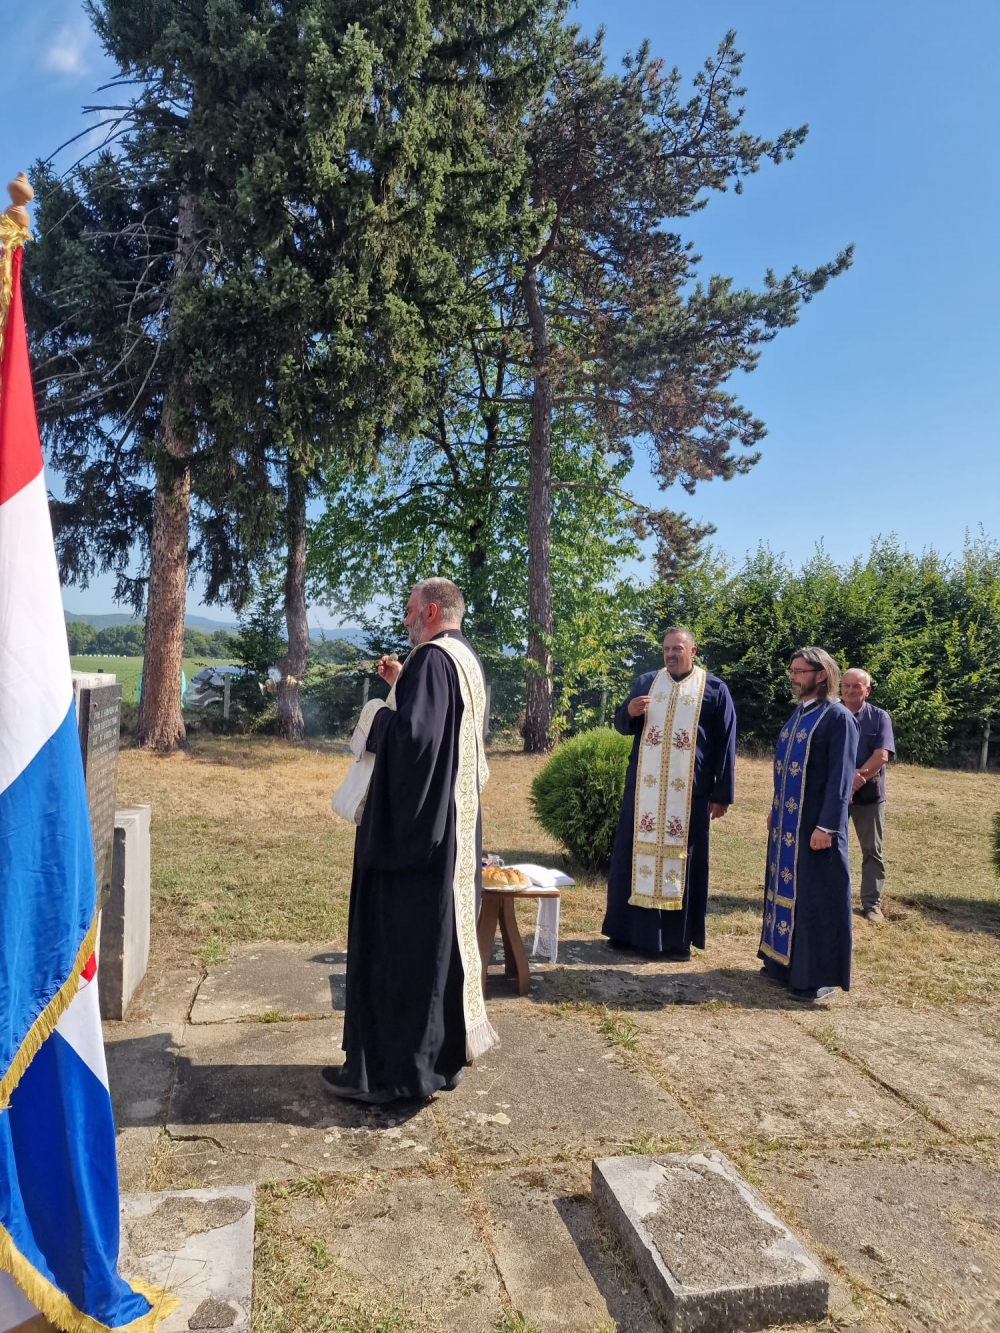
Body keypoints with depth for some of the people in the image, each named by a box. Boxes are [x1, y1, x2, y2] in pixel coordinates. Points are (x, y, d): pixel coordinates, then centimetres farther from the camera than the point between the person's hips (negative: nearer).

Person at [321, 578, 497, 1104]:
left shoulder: (431, 657, -17)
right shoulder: (468, 659, 12)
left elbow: (412, 733, -27)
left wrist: (376, 718, -8)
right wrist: (402, 685, 14)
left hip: (415, 825, -10)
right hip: (458, 824, 10)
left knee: (395, 941, 0)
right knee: (442, 936, 17)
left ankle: (386, 1069, 10)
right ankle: (445, 1051, 28)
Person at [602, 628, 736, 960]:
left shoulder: (714, 689, 2)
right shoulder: (647, 682, 9)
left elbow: (725, 743, 0)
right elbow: (621, 725, 11)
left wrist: (721, 793, -4)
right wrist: (629, 712, -13)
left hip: (688, 793, -3)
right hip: (644, 788, 3)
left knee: (681, 860, 2)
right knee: (634, 854, 6)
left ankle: (677, 939, 12)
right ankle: (629, 931, 18)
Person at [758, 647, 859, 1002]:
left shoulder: (838, 717, -13)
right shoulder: (798, 714, 12)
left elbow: (841, 776, -16)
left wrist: (826, 825, -20)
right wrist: (775, 809, 18)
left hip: (815, 823, -8)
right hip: (787, 821, 8)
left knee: (815, 896, 0)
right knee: (785, 888, 15)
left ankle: (819, 975, 10)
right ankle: (785, 959, 28)